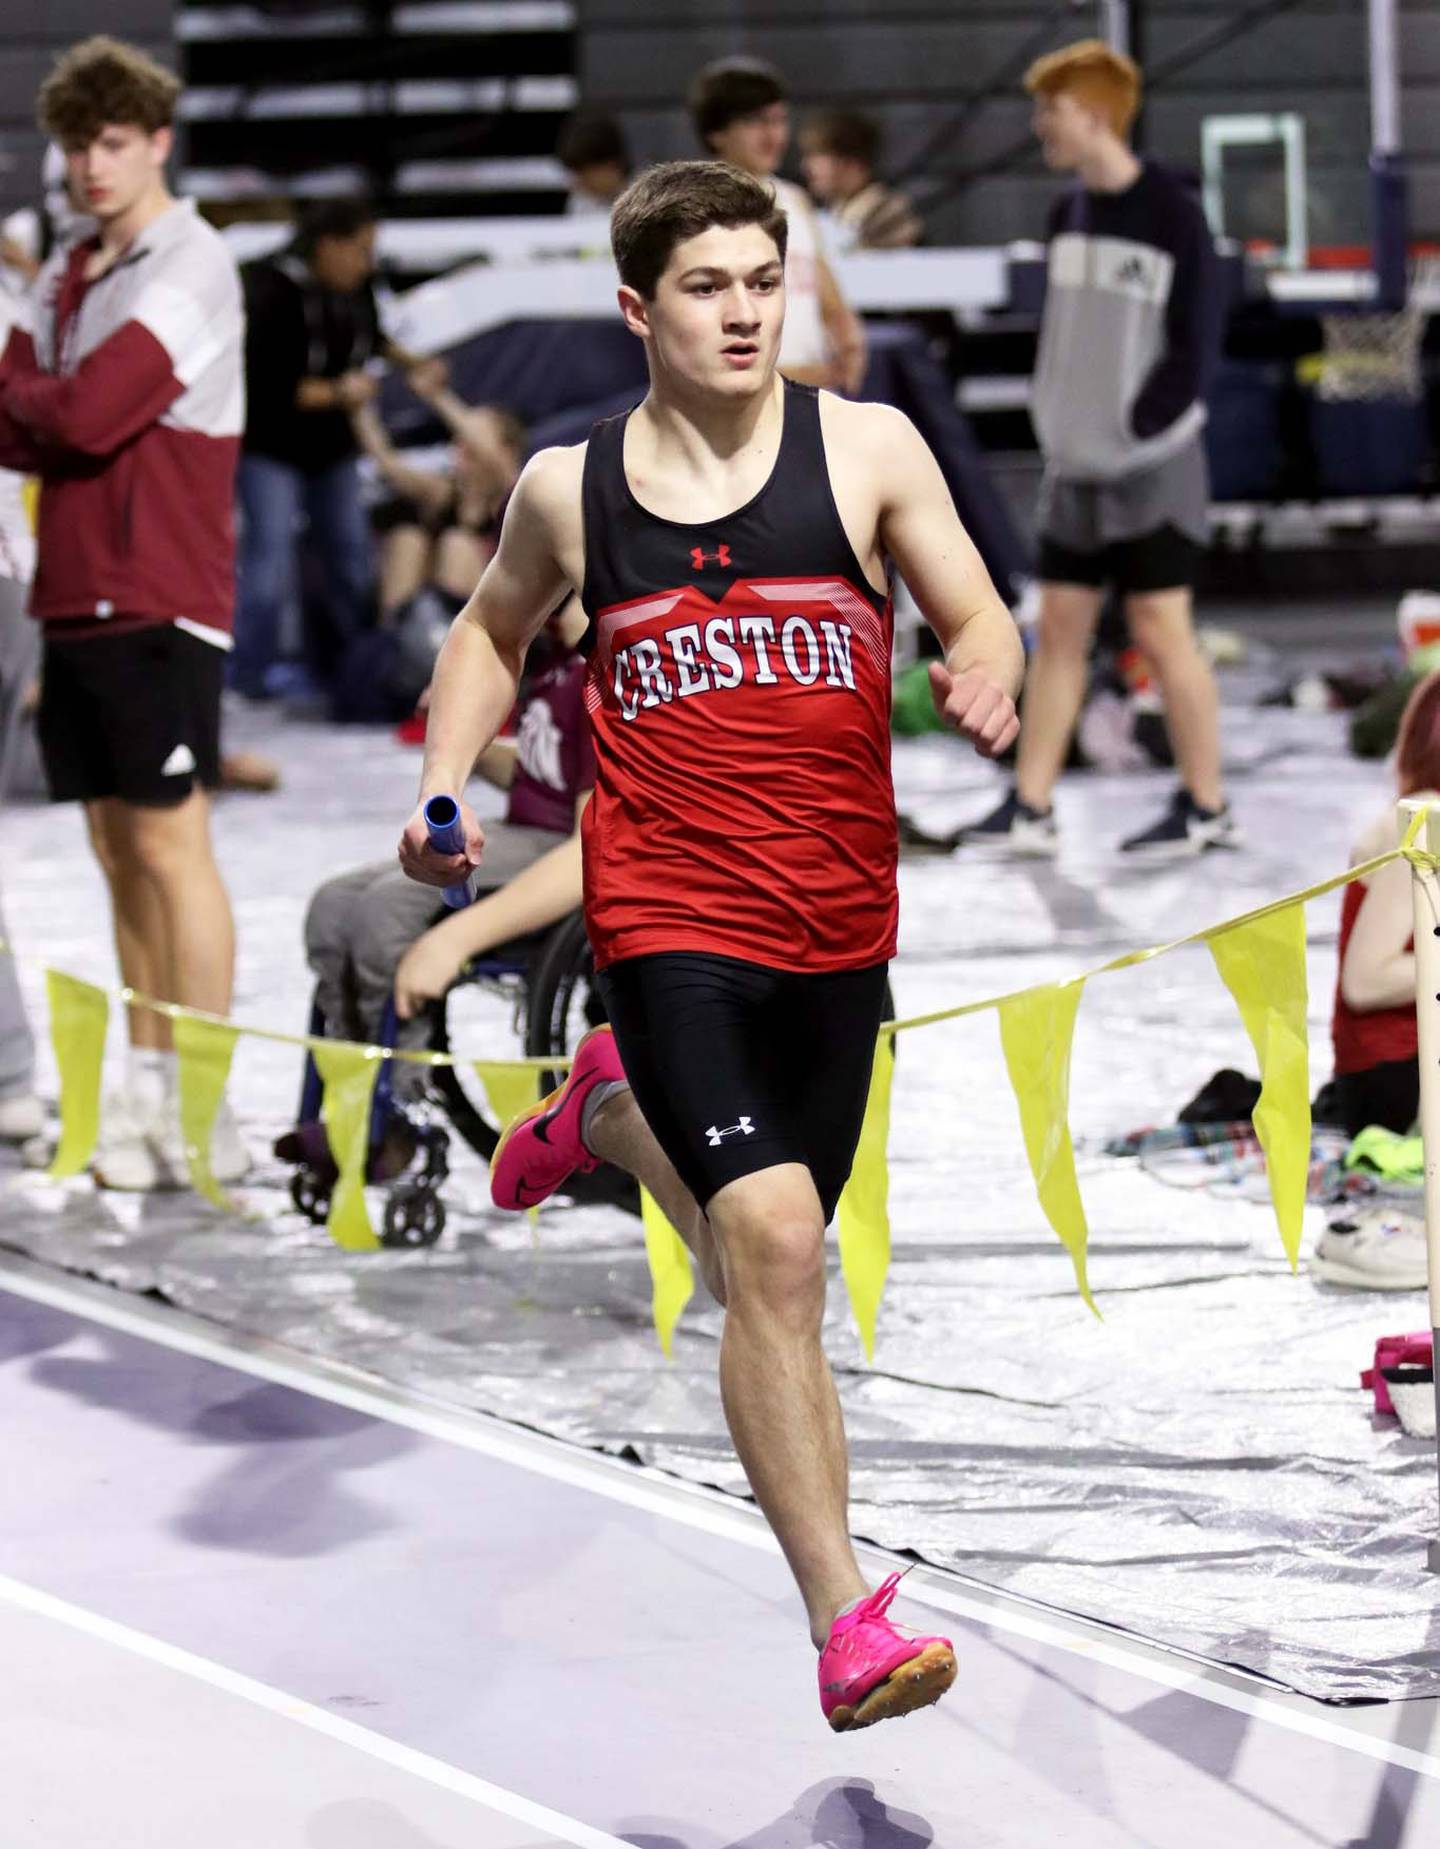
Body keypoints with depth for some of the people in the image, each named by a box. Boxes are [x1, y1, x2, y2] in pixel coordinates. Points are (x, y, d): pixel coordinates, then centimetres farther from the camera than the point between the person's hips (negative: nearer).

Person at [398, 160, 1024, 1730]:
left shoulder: (866, 448, 0)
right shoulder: (568, 486, 3)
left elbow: (979, 616, 1)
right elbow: (492, 629, 21)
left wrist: (987, 677, -22)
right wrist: (446, 782, 7)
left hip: (838, 923, 3)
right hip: (671, 920, -3)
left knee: (753, 1255, 19)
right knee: (776, 1246, -20)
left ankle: (611, 1107, 53)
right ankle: (844, 1620, -16)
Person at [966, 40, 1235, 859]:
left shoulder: (1172, 214, -12)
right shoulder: (1068, 215, 9)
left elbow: (1197, 344, -12)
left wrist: (1134, 429, -14)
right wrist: (1058, 425, 7)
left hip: (1152, 461, -7)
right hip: (1077, 464, 7)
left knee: (1160, 629, -4)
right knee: (1060, 629, 7)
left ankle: (1207, 808, 7)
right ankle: (1031, 809, 10)